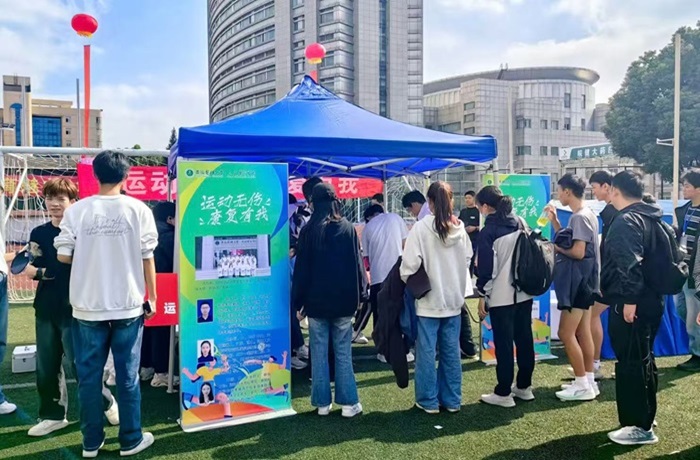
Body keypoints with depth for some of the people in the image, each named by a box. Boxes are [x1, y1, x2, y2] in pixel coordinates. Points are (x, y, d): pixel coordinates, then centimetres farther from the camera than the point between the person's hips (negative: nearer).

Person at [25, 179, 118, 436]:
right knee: (46, 367, 11)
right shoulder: (39, 234, 6)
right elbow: (29, 269, 5)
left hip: (74, 308, -5)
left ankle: (107, 403, 21)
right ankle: (53, 415, 26)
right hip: (46, 308, 5)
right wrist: (38, 272, -17)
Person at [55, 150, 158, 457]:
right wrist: (152, 297, 6)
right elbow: (147, 258, -4)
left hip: (87, 306, 1)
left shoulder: (77, 210, -3)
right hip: (128, 306, -1)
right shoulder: (138, 209, -5)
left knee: (89, 375, 12)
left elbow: (64, 256, -2)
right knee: (128, 375, 9)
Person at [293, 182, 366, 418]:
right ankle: (348, 403, 10)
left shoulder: (308, 230, -4)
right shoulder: (348, 228, -2)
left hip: (316, 300, 0)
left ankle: (322, 403, 14)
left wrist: (299, 301, 4)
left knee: (319, 353, 8)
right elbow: (357, 263, 1)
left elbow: (301, 268, -2)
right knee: (343, 354, 6)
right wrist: (360, 294, 11)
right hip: (343, 299, 1)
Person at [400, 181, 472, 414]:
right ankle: (452, 400, 21)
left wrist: (405, 282, 1)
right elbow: (467, 260, 7)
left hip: (428, 300, -5)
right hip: (453, 299, 5)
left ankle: (429, 401, 13)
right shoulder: (460, 228, 1)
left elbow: (410, 264, -16)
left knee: (426, 353, 6)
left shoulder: (421, 228, -14)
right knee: (451, 352, 13)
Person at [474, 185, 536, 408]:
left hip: (501, 296, -7)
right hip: (524, 292, 7)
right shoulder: (520, 223, 8)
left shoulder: (488, 231, -13)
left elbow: (486, 267, -13)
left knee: (504, 344, 0)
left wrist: (482, 294, -4)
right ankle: (524, 387, 26)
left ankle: (503, 393, 8)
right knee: (524, 339, 14)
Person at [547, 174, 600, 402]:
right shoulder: (583, 215, 13)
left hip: (578, 281, -10)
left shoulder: (580, 217, -19)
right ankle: (588, 381, 21)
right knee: (582, 333, 14)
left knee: (566, 333, -6)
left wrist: (557, 247, -9)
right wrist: (554, 220, 9)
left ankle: (583, 385, 1)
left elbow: (578, 252, -24)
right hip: (581, 281, 10)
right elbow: (569, 241, 12)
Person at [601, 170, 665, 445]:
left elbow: (630, 264, -25)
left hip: (630, 304, -10)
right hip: (651, 300, 10)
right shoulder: (650, 218, 15)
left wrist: (629, 300, -24)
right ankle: (645, 416, 29)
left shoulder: (626, 221, -15)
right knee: (644, 360, 18)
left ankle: (640, 426, 4)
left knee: (631, 363, -3)